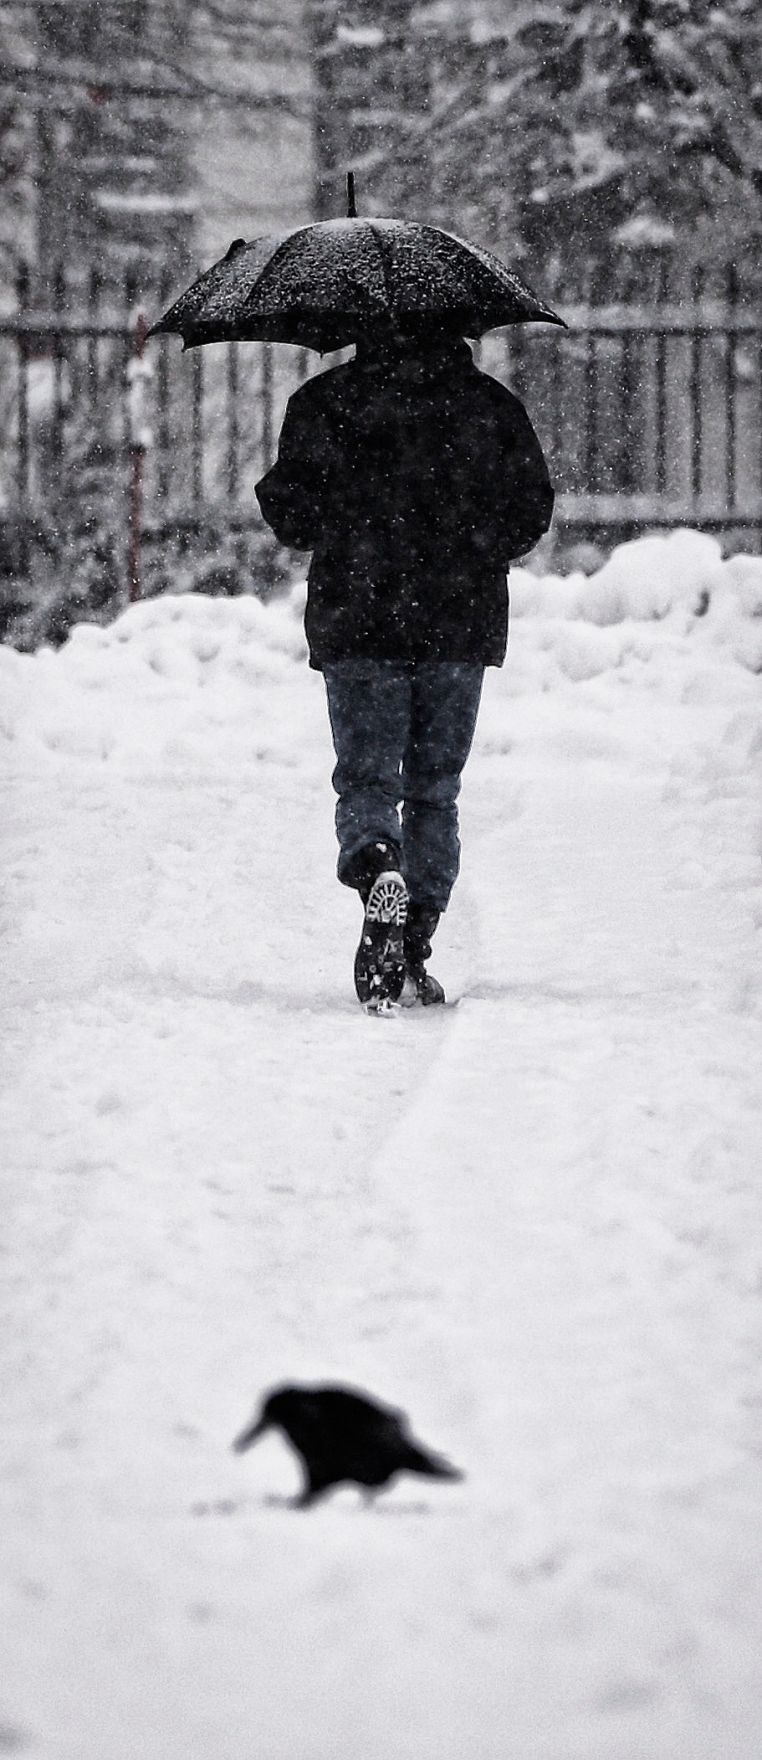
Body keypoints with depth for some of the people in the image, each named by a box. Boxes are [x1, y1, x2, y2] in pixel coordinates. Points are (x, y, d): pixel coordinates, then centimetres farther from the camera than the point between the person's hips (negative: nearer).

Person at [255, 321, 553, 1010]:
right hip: (462, 628, 2)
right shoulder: (493, 405, 4)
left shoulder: (323, 403, -2)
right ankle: (415, 952, 8)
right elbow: (533, 510, 6)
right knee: (434, 791, 11)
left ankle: (379, 874, -29)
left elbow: (292, 514, -3)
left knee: (367, 779, 4)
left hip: (358, 625, -2)